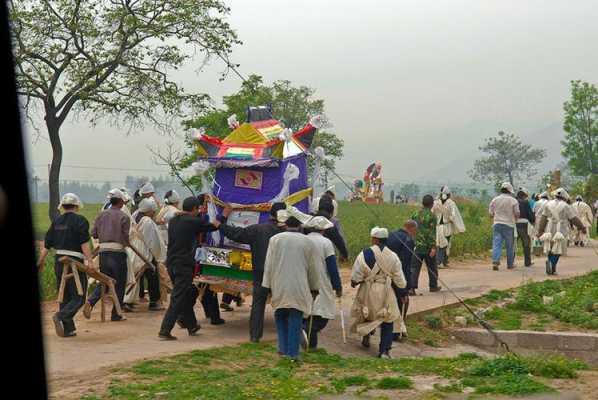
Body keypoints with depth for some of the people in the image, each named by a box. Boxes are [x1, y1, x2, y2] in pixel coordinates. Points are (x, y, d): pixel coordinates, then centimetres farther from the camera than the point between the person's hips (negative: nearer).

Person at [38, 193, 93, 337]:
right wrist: (89, 261, -16)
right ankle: (61, 316, -26)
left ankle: (68, 329, 12)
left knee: (65, 297, 12)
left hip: (59, 262, 6)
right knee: (78, 297, -3)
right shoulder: (80, 220, -5)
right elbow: (84, 244, -14)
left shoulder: (56, 222, 11)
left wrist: (41, 262, 17)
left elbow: (47, 244, 10)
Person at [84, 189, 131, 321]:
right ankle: (116, 314, 10)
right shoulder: (124, 217, -7)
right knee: (119, 284, 7)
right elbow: (126, 237, -11)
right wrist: (126, 243, 10)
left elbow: (93, 233, 6)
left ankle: (90, 302, -10)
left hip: (103, 251, 4)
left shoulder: (102, 215, 7)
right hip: (118, 252, -4)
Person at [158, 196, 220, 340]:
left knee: (186, 296, 21)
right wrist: (217, 223, 25)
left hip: (171, 263, 8)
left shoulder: (173, 220, 10)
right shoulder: (193, 222, -9)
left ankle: (191, 326, 33)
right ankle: (165, 331, -10)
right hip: (184, 265, -8)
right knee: (177, 299, -6)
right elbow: (213, 227, 4)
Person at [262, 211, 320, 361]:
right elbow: (312, 268, 7)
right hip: (299, 288, -1)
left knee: (281, 317, 16)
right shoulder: (308, 242, 1)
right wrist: (314, 288, 19)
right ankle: (292, 353, 3)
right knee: (295, 319, 5)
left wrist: (268, 285, 7)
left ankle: (283, 348, 12)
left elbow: (268, 265, 1)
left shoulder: (275, 239, 0)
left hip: (279, 286, 1)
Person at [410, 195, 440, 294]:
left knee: (414, 267, 0)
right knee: (432, 267, 15)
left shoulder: (416, 214, 6)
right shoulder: (431, 216, -11)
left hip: (417, 246, 4)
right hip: (428, 246, -3)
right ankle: (433, 286, 28)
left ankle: (411, 288, -12)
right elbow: (432, 233, -16)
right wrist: (433, 247, -17)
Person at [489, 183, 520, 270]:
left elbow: (490, 212, 8)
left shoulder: (495, 200, 5)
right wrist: (515, 219, 20)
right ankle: (510, 264, 16)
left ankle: (495, 261, -20)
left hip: (497, 224, 2)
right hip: (509, 224, -2)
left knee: (496, 243, -3)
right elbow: (517, 213, -2)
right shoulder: (513, 200, -3)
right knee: (510, 246, 8)